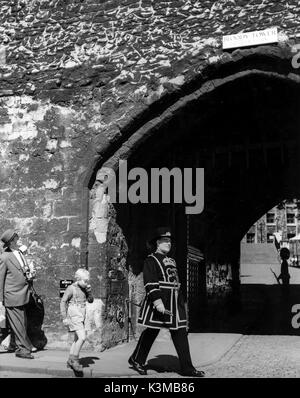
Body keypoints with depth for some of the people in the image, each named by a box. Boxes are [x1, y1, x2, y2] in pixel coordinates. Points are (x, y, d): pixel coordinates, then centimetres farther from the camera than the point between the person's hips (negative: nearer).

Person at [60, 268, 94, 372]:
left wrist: (89, 290, -6)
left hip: (81, 318, 8)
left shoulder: (83, 289, 11)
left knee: (77, 339, 13)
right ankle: (75, 360, -10)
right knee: (82, 337, -19)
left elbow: (91, 300, 12)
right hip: (74, 317, -8)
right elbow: (63, 302, -11)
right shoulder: (71, 288, -10)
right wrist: (65, 317, -16)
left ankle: (70, 361, 22)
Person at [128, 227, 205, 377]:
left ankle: (187, 368, 5)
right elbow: (150, 283, -15)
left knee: (180, 333, 3)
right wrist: (157, 301, -25)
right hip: (159, 301, -7)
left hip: (175, 302, 7)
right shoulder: (151, 260, -6)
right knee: (151, 331, 4)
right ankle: (136, 360, 23)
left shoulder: (171, 261, 20)